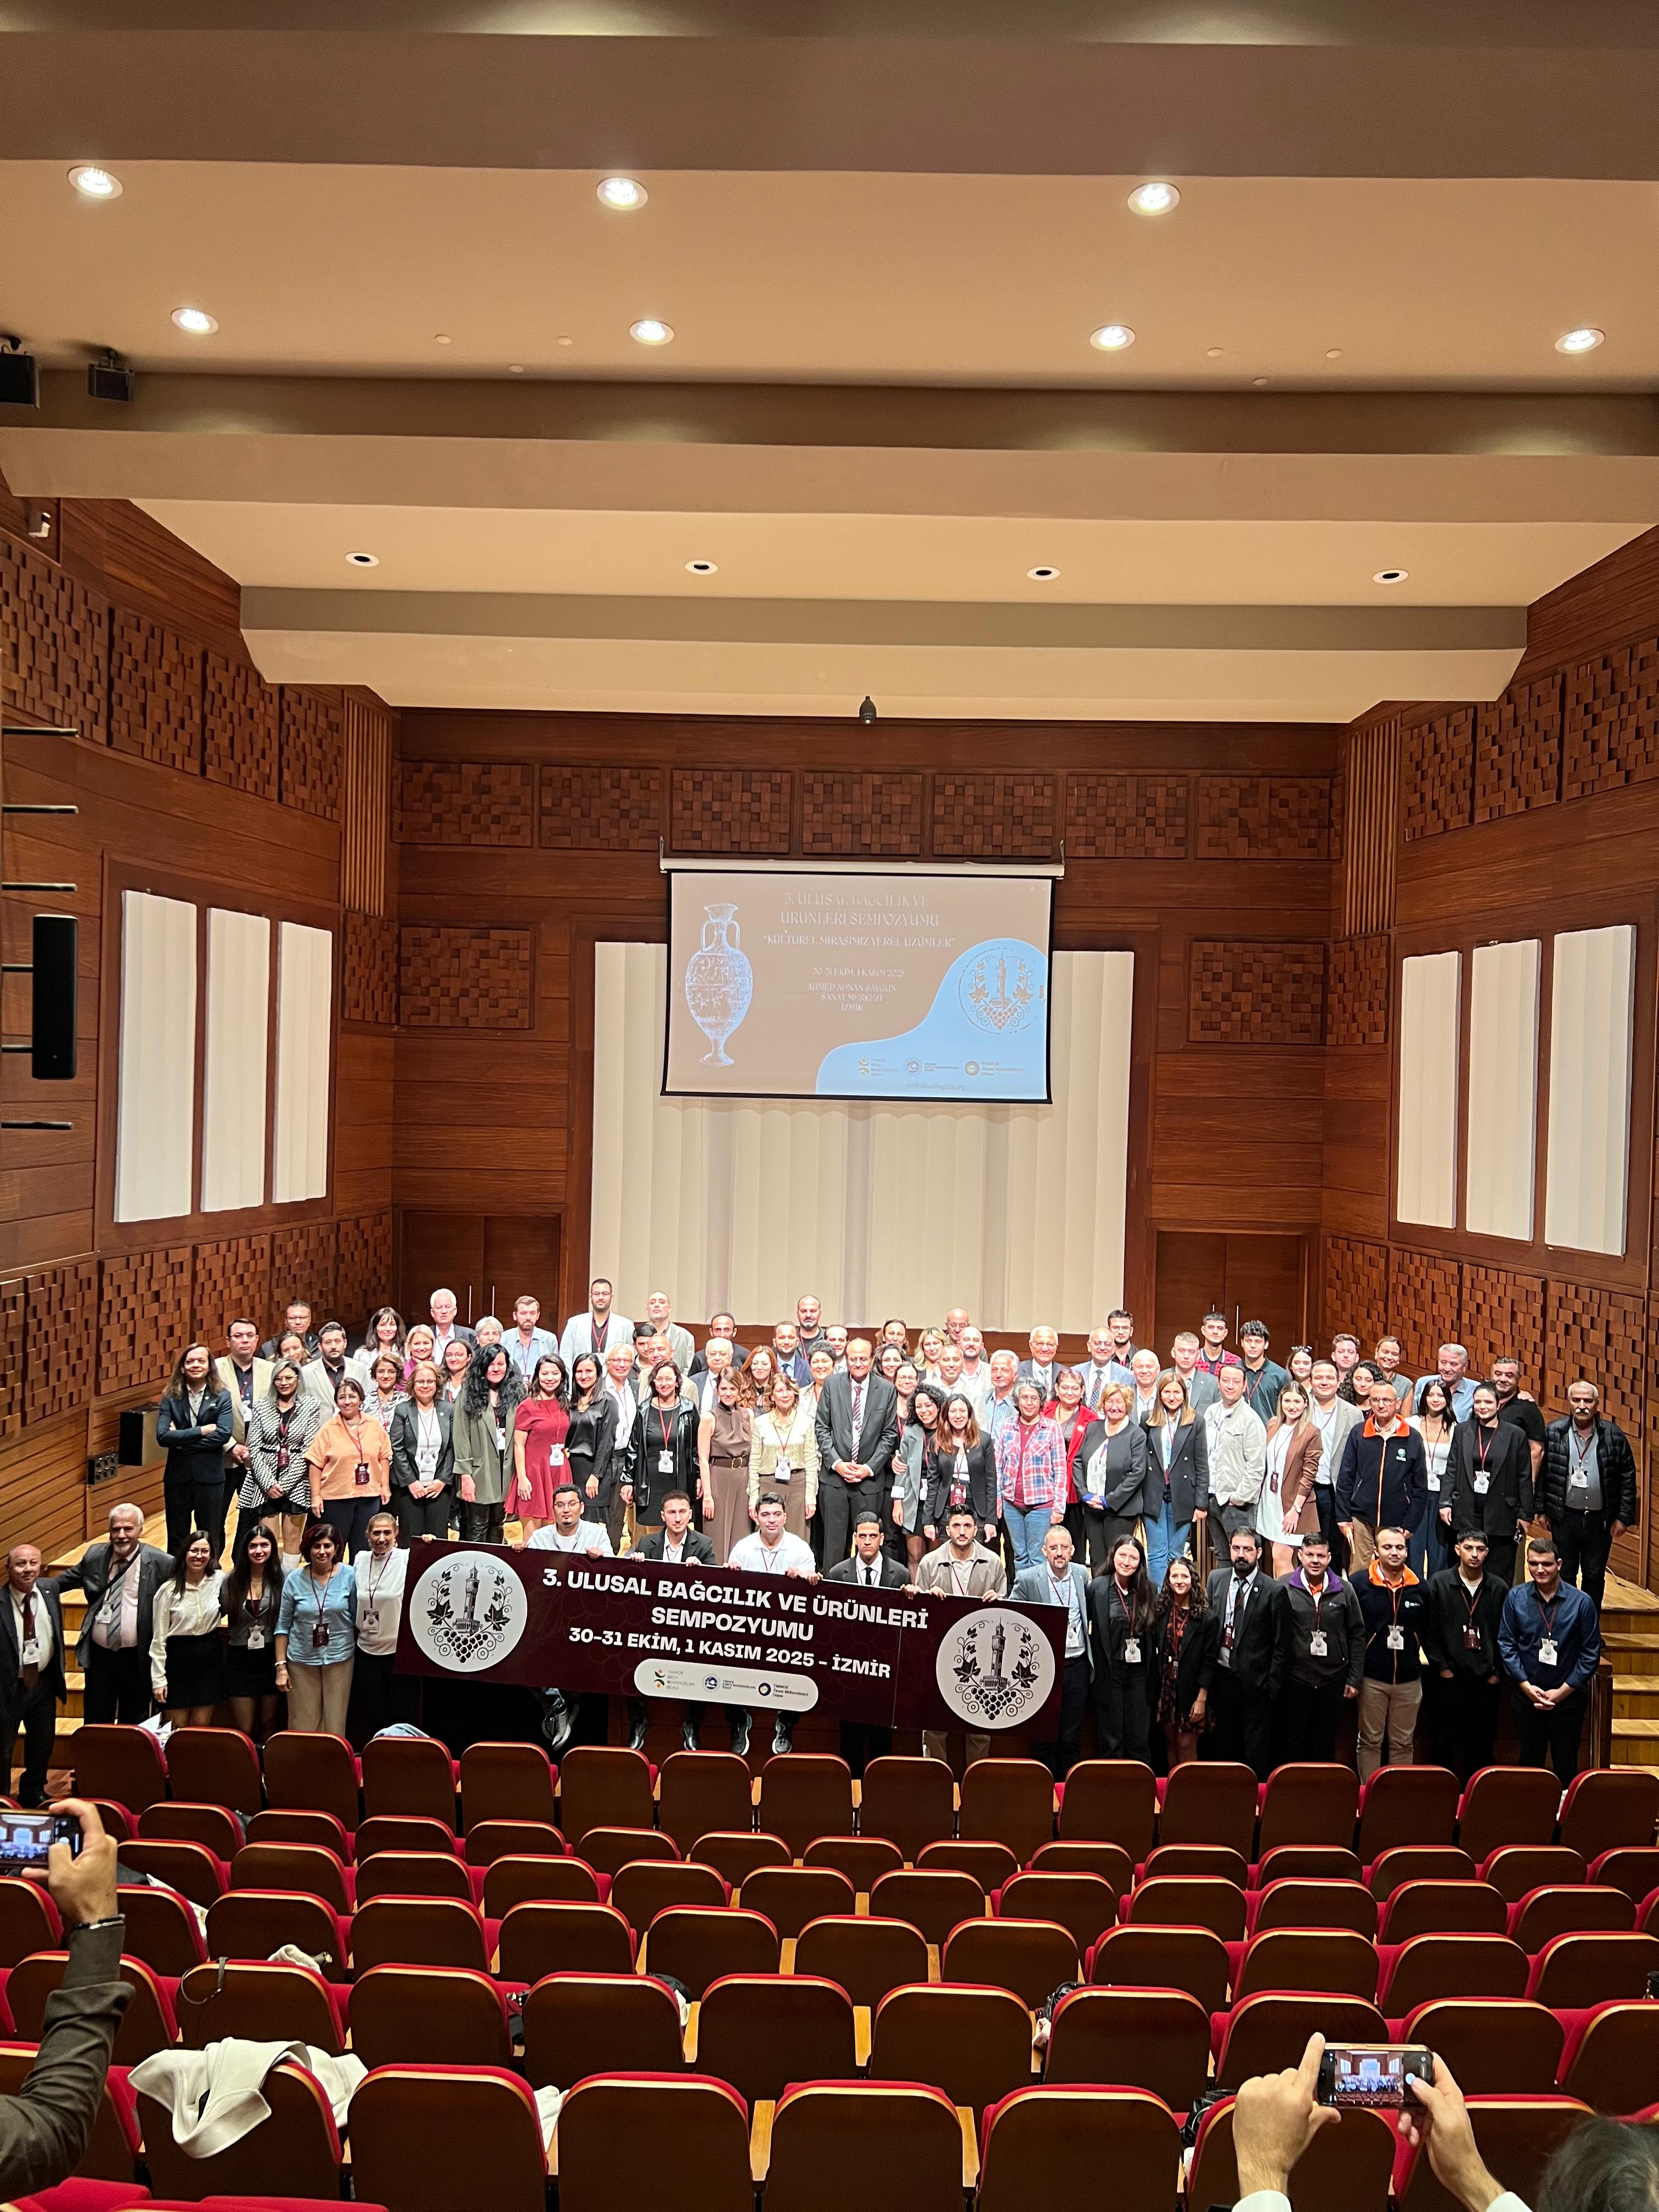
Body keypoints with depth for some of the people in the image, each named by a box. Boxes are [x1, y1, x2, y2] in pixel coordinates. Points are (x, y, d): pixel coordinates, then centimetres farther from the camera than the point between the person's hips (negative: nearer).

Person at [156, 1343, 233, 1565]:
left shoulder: (222, 1397, -1)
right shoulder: (170, 1398, 2)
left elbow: (223, 1435, -14)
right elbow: (162, 1436, -11)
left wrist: (182, 1439, -13)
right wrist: (202, 1431, -16)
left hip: (209, 1476, -1)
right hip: (178, 1476, 1)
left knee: (210, 1539, 7)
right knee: (177, 1539, 11)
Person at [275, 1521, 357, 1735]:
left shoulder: (349, 1576, -4)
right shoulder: (294, 1580, -3)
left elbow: (357, 1619, 4)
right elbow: (283, 1626, 2)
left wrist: (361, 1656, 2)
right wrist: (281, 1666, -1)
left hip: (340, 1659, 0)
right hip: (302, 1660, 0)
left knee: (335, 1726, 3)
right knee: (303, 1728, 4)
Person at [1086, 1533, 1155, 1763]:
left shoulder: (1147, 1591, 4)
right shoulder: (1098, 1587, -5)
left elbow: (1152, 1631, 9)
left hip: (1139, 1672, 2)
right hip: (1109, 1672, -2)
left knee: (1140, 1743, 6)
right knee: (1111, 1743, 5)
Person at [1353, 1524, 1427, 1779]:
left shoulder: (1419, 1588, 1)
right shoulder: (1359, 1584, -9)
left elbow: (1427, 1631, 12)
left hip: (1409, 1679, 3)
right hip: (1372, 1678, -3)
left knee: (1403, 1743, 11)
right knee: (1370, 1741, 7)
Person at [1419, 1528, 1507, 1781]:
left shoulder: (1500, 1589, 4)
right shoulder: (1438, 1583, -2)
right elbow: (1428, 1631, -2)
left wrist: (1496, 1671, 1)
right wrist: (1441, 1667, -6)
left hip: (1486, 1681, 2)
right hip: (1447, 1678, -2)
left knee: (1482, 1744, 7)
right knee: (1442, 1742, 4)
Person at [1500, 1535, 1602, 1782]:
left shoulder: (1582, 1602, -8)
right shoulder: (1516, 1598, -3)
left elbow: (1591, 1655, -6)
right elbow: (1506, 1645, -1)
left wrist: (1562, 1692, -9)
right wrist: (1527, 1687, -9)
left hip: (1568, 1697, -1)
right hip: (1526, 1696, 1)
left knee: (1566, 1766, 8)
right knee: (1530, 1762, 12)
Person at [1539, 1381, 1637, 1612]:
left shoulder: (1614, 1435, -4)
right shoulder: (1553, 1432, -4)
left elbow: (1628, 1477, 2)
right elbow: (1541, 1472, 1)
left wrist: (1624, 1516, 0)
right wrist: (1542, 1510, 1)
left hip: (1600, 1520, 1)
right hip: (1565, 1518, 0)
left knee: (1595, 1576, 11)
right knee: (1565, 1575, 10)